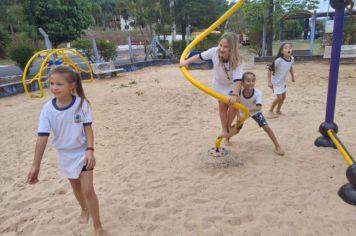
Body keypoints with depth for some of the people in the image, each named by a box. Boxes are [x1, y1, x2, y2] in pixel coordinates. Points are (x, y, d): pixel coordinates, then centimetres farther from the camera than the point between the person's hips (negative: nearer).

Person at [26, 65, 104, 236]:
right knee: (75, 186, 22)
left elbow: (88, 128, -14)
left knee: (87, 190, -4)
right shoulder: (47, 109, -16)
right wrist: (36, 165, -16)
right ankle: (84, 209, 51)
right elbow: (42, 137, -15)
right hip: (65, 154, 3)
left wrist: (90, 150, -24)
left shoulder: (81, 103, -20)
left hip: (83, 152, -3)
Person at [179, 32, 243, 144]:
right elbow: (200, 56, -15)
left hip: (232, 85, -1)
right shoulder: (214, 51, -32)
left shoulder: (237, 61, -38)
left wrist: (235, 95, -57)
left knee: (234, 105, -11)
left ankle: (228, 127, 16)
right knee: (222, 105, 2)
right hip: (219, 84, 2)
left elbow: (238, 80, -45)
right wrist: (186, 62, -19)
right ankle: (224, 129, 18)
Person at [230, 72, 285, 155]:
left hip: (255, 112, -1)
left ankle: (277, 145, 4)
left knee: (266, 127, -13)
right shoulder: (239, 92, -31)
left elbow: (259, 107, -44)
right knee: (235, 130, 1)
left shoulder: (258, 93, -35)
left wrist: (248, 109, -60)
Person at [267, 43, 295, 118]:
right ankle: (270, 111, 12)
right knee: (279, 97, -8)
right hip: (276, 82, -7)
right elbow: (270, 69, -21)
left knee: (283, 96, 15)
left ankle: (278, 110, 35)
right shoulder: (278, 60, -28)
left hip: (283, 81, 7)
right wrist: (269, 82, -21)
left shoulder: (292, 58, -9)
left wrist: (293, 76, 21)